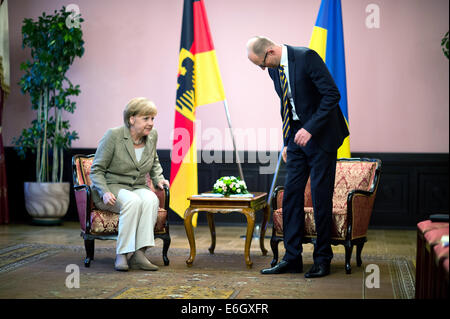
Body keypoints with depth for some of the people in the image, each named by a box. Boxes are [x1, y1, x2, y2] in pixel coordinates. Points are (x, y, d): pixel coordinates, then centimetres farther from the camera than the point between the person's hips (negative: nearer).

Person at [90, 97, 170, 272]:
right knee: (133, 201, -37)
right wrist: (105, 192, -22)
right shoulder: (113, 136, -11)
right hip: (112, 187, -4)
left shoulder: (152, 136, 5)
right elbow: (96, 170, -7)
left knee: (151, 200, -31)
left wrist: (158, 178, 8)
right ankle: (122, 254, -32)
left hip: (138, 188, 5)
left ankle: (139, 253, -34)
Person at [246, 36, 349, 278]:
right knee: (291, 193, 3)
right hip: (297, 135, 7)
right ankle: (292, 258, 9)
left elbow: (332, 94, -21)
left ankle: (322, 260, 7)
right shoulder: (274, 69, 7)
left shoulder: (306, 57, -17)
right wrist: (287, 142, 15)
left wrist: (310, 129, -24)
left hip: (321, 134, -7)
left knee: (321, 196, -3)